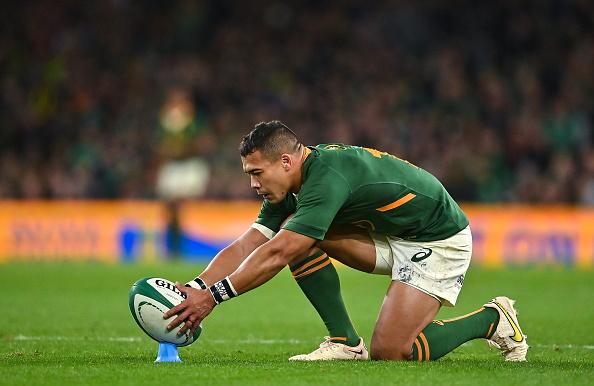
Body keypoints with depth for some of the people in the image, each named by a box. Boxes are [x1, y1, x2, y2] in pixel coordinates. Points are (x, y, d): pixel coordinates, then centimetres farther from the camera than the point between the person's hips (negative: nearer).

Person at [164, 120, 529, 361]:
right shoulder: (291, 188, -1)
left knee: (389, 351, -18)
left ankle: (492, 320, 2)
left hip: (440, 241, -9)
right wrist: (194, 288, -17)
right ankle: (346, 341, -1)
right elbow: (245, 247, -3)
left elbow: (276, 255, -34)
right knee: (297, 234, -9)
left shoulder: (328, 175, -30)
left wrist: (213, 296, -32)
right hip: (392, 235, 9)